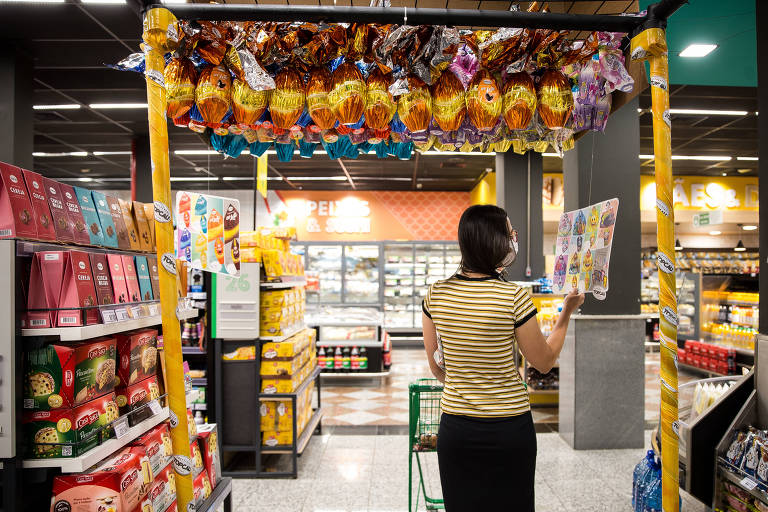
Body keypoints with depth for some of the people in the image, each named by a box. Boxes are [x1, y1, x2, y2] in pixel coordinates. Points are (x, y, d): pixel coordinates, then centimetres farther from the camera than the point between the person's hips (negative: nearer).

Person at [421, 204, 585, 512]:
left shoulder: (435, 294, -6)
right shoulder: (513, 297, -17)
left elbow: (436, 367, 5)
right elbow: (544, 362, -3)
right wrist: (566, 314, 9)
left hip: (455, 430, 3)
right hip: (509, 429, -3)